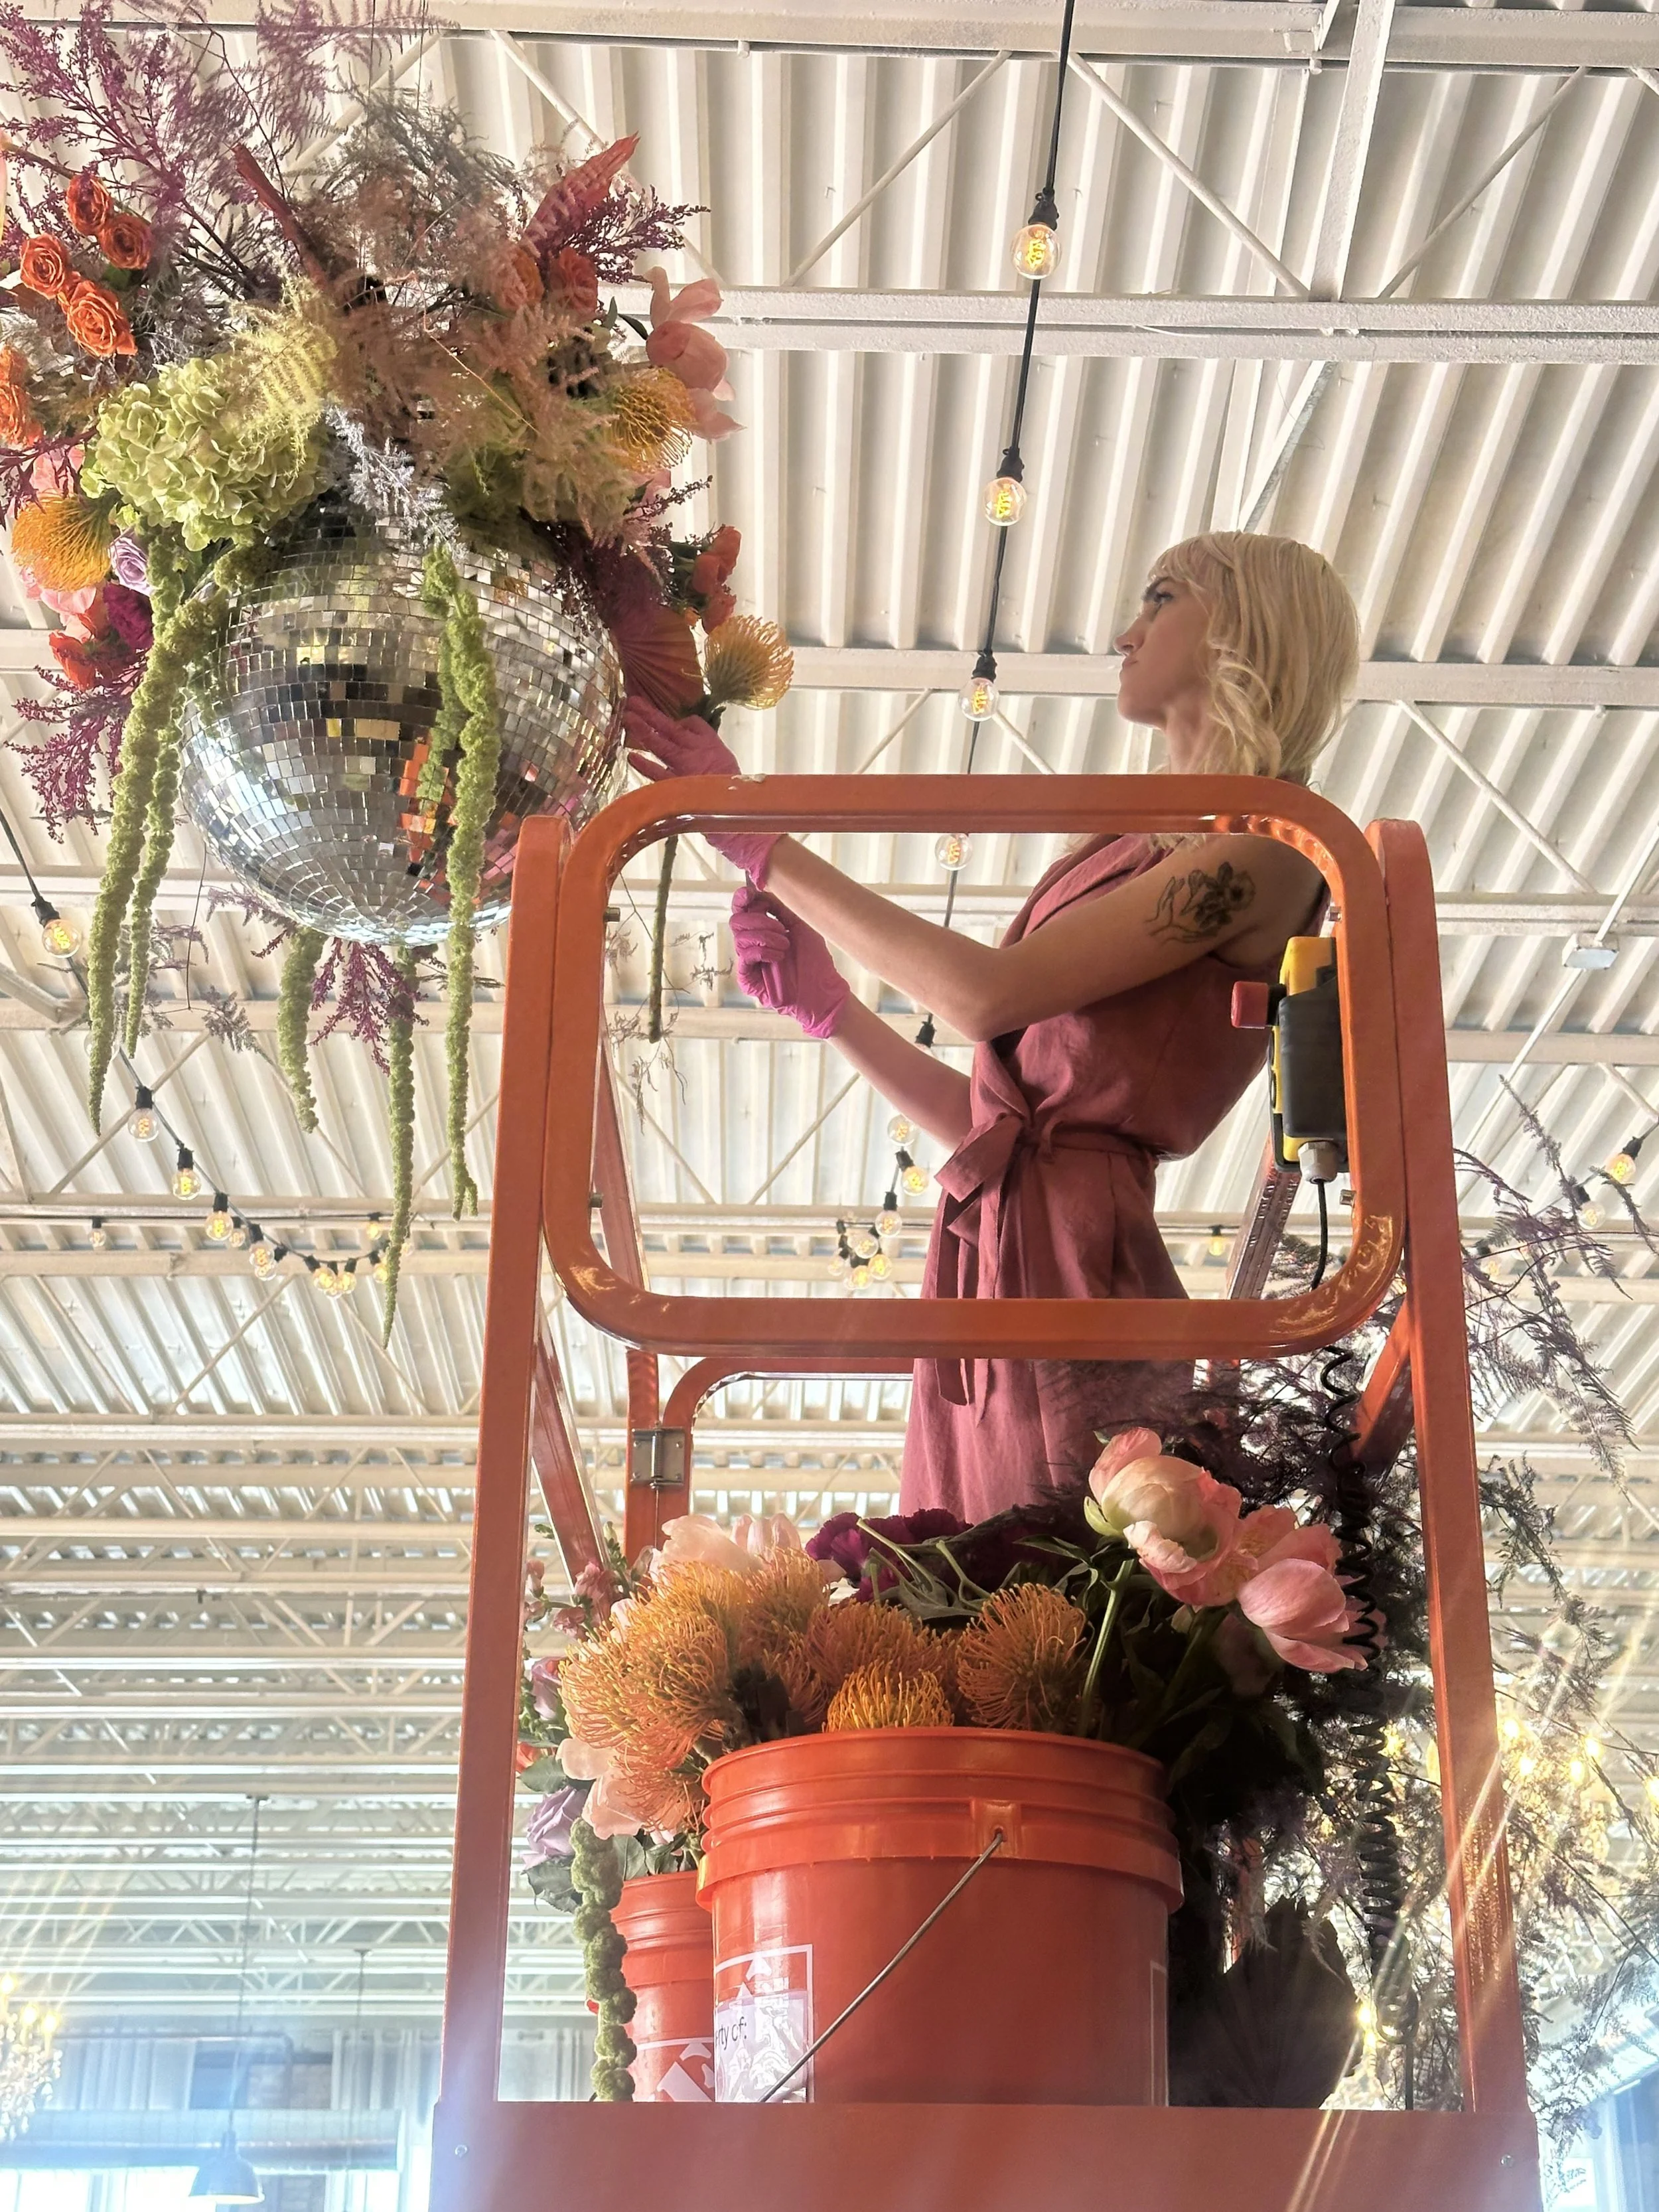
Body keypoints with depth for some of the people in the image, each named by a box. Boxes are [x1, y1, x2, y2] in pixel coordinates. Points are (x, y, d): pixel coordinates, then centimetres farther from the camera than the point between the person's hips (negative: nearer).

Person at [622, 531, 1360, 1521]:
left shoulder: (1265, 847, -4)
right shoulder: (1146, 848, 23)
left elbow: (993, 993, -14)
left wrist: (764, 845, -9)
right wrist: (828, 1005, 14)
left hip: (1069, 1264, -8)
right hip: (987, 1265, 8)